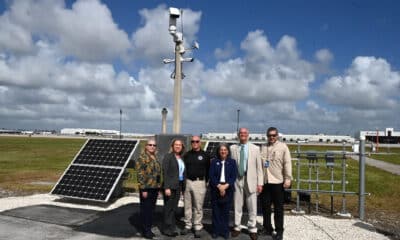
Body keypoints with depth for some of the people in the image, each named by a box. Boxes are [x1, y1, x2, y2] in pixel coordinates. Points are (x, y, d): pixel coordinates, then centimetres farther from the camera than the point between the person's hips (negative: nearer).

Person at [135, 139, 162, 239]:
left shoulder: (155, 158, 13)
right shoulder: (142, 158, -11)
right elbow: (140, 174, -15)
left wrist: (158, 187, 15)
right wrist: (143, 189, -18)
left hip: (155, 188, 8)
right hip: (146, 188, -7)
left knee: (151, 209, 14)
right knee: (145, 210, 2)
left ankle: (149, 229, 25)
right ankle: (145, 231, 12)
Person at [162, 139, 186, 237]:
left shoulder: (181, 158, 13)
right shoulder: (168, 156, -6)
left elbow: (182, 172, 13)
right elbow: (165, 172, -12)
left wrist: (183, 186, 6)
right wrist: (166, 187, -17)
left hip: (178, 186, 6)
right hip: (170, 186, -6)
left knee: (174, 208, 12)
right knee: (168, 208, 2)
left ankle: (172, 228, 22)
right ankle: (167, 229, 12)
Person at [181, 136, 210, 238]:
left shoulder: (205, 155, 2)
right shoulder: (187, 155, 12)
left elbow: (208, 170, 4)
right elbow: (183, 168, 13)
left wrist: (205, 181, -1)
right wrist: (183, 181, 5)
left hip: (199, 183, -3)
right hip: (187, 182, 3)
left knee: (198, 207, 0)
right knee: (187, 206, 8)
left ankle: (197, 227, 8)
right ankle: (188, 225, 19)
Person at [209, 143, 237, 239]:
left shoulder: (232, 162, 6)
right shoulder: (214, 162, 5)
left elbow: (234, 176, -1)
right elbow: (211, 175, -2)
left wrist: (225, 186, -14)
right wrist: (219, 186, -14)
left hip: (228, 189, 0)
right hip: (216, 189, 0)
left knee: (226, 211, 5)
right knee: (216, 211, 3)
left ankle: (225, 231, 14)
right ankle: (216, 231, 11)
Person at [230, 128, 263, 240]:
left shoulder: (255, 148, 2)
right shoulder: (233, 148, 3)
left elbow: (259, 167, 2)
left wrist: (260, 183, -3)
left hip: (250, 180, 0)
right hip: (237, 180, 1)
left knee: (252, 207, 5)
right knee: (237, 205, 10)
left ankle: (252, 229, 18)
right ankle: (237, 227, 24)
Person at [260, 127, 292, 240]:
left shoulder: (283, 147, -1)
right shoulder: (263, 147, 9)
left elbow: (287, 163, -5)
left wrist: (288, 178, -11)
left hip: (277, 181, -3)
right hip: (265, 181, 4)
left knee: (278, 208, 5)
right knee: (265, 206, 11)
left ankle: (279, 231, 16)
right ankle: (267, 228, 25)